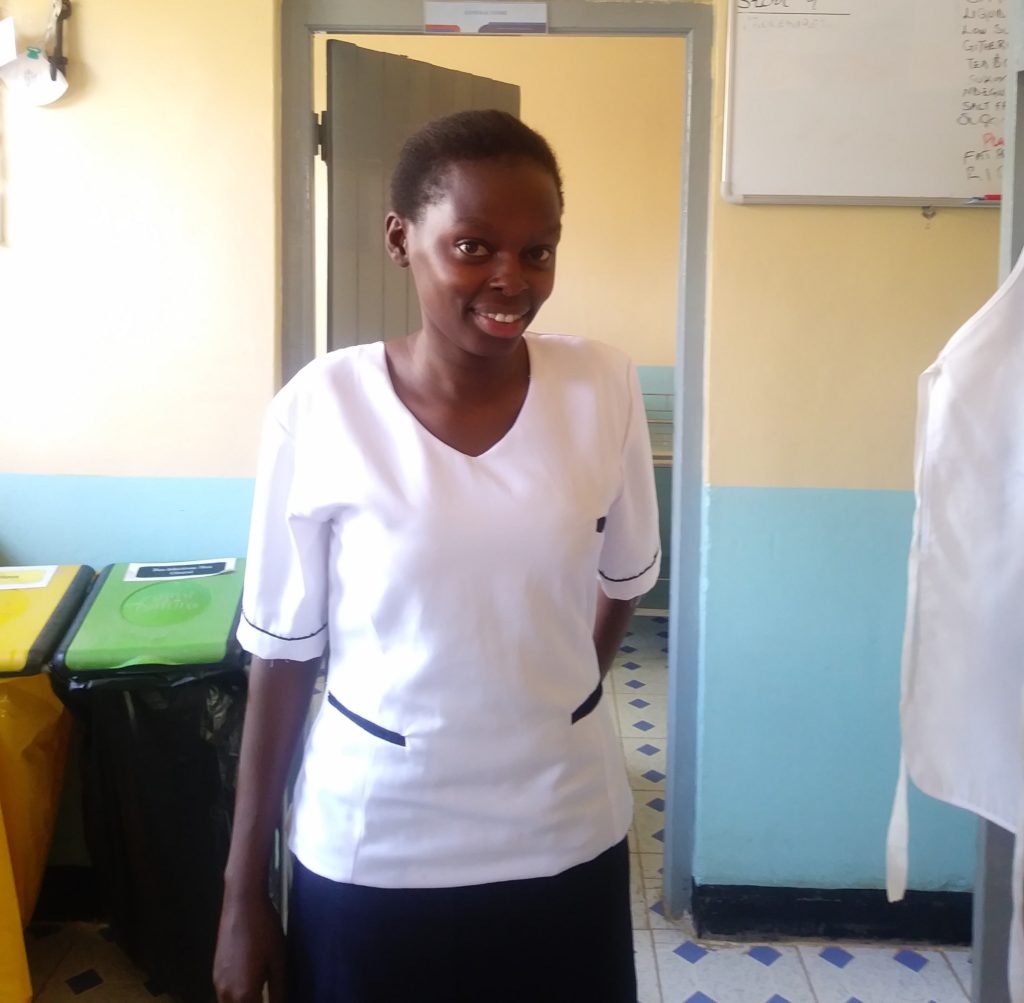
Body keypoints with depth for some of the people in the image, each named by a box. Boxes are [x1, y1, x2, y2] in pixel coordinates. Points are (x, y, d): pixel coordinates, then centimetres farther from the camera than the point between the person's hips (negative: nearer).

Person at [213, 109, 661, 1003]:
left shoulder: (603, 388, -9)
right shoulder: (322, 409, -14)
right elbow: (284, 656, -7)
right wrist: (245, 889, -3)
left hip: (566, 833, 2)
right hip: (370, 847, -2)